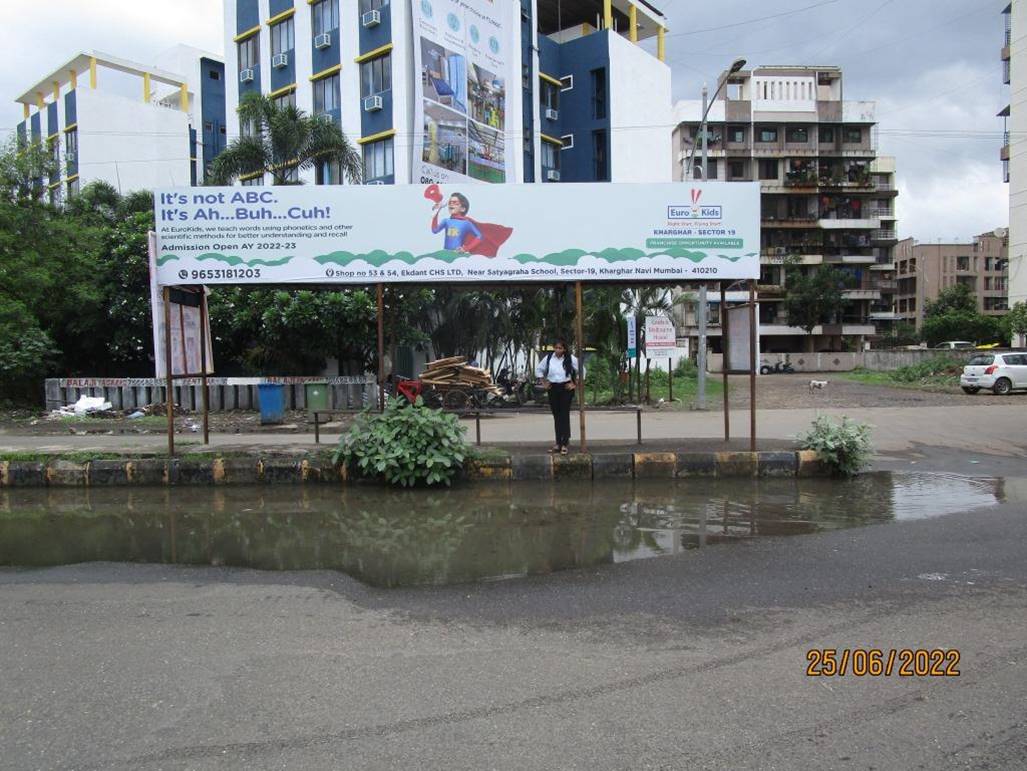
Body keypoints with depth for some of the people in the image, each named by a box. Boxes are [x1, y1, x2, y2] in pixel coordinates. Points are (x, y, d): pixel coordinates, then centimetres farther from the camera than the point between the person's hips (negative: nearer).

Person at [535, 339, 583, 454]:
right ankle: (558, 443, 13)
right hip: (553, 389, 3)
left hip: (566, 388, -3)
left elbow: (581, 371, 2)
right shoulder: (548, 358, 2)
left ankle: (565, 443, -5)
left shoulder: (571, 359, -6)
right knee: (556, 416, 7)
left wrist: (575, 384, -2)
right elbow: (538, 370, 16)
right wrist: (544, 383, 9)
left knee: (564, 415, -7)